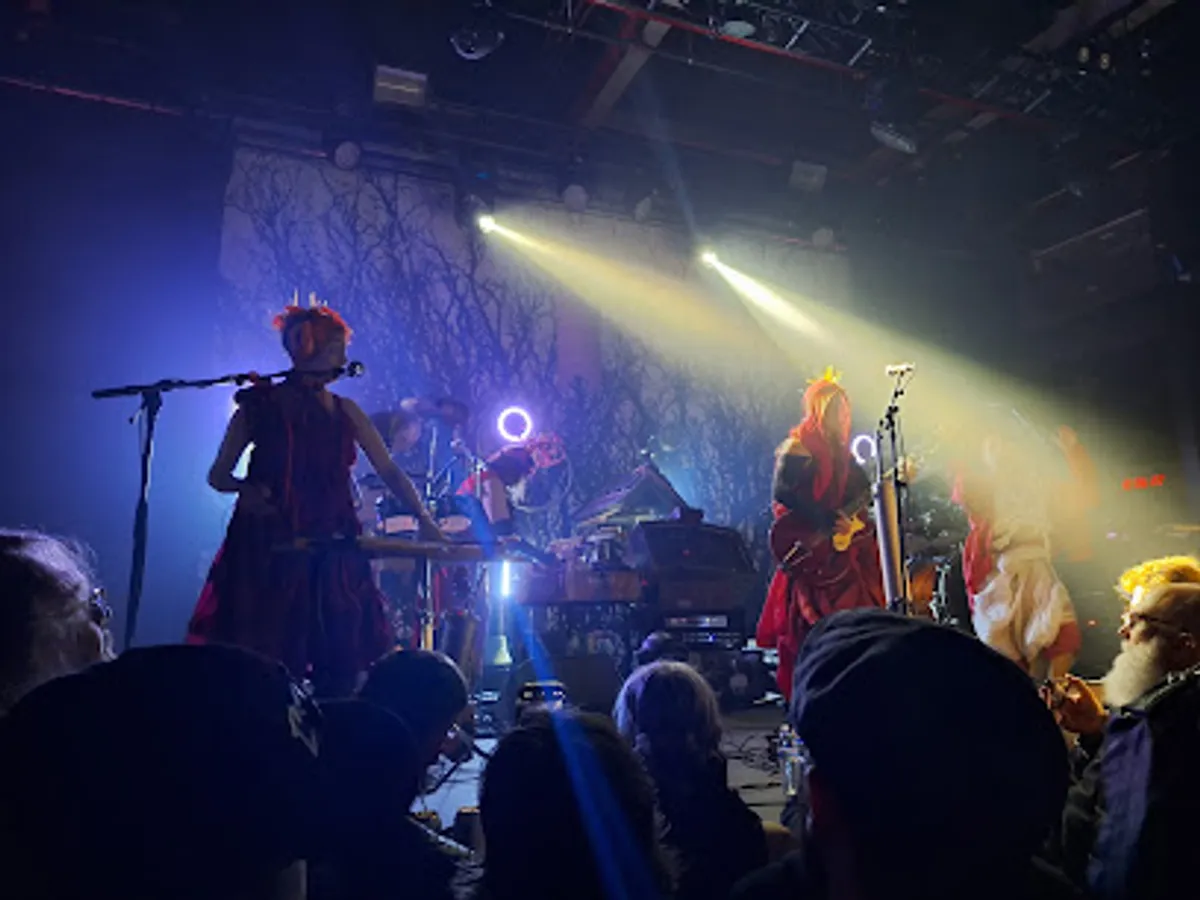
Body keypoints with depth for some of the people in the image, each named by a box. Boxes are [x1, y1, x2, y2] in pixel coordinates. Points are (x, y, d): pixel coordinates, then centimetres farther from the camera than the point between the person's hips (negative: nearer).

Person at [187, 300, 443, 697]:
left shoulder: (345, 411, 10)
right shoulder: (260, 405, 2)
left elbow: (389, 470, 6)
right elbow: (218, 475, 4)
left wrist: (424, 519, -6)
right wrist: (244, 488, -19)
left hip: (332, 553, 3)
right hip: (268, 551, -3)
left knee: (339, 664, 0)